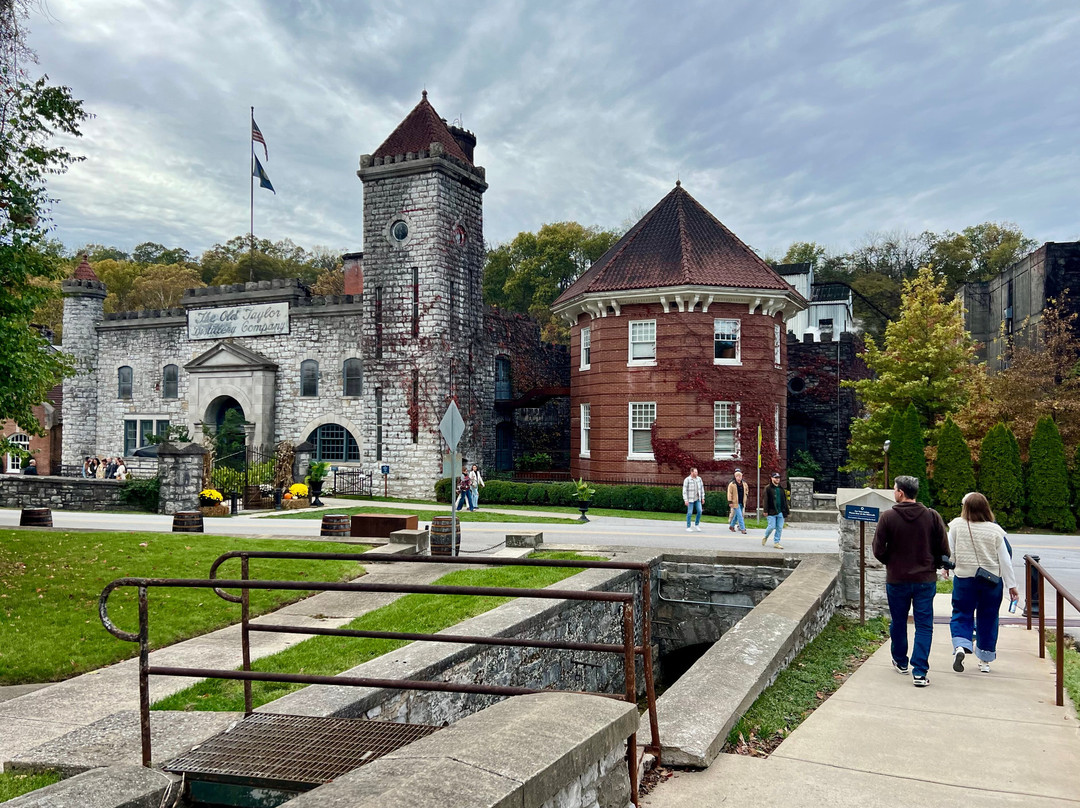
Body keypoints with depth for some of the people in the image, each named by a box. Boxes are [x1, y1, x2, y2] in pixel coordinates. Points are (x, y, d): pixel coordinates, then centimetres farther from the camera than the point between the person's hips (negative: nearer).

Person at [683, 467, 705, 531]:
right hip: (690, 499, -5)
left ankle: (696, 525, 13)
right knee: (690, 513, -1)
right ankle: (688, 527, 10)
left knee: (699, 511, -5)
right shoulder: (687, 480, -13)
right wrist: (685, 500, -18)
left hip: (697, 499, 5)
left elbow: (701, 488, 10)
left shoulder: (699, 479, 2)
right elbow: (684, 490, -14)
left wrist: (703, 498, 8)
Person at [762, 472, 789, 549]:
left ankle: (776, 542, 13)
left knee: (779, 528, 3)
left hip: (780, 512, 5)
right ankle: (765, 537, 19)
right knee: (772, 526, -8)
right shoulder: (768, 488, -3)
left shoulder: (781, 488, 14)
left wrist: (787, 510, 12)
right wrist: (766, 511, -12)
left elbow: (785, 500, 17)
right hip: (771, 512, -5)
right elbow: (766, 500, -7)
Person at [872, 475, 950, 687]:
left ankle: (900, 662, 34)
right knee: (924, 625, 5)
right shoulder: (932, 516, -5)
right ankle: (920, 671, -4)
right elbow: (944, 550, -2)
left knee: (898, 622, 17)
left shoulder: (888, 517, -10)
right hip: (926, 580, 1)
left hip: (896, 580, -1)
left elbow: (878, 550, -8)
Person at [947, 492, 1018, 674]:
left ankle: (960, 646, -17)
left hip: (964, 578, -1)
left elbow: (949, 551, -3)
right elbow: (1005, 560, -3)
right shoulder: (995, 530, -6)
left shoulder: (956, 525, -9)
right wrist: (1012, 585, 4)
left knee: (962, 614, 9)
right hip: (992, 580, 1)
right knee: (988, 618, 12)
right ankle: (985, 661, 19)